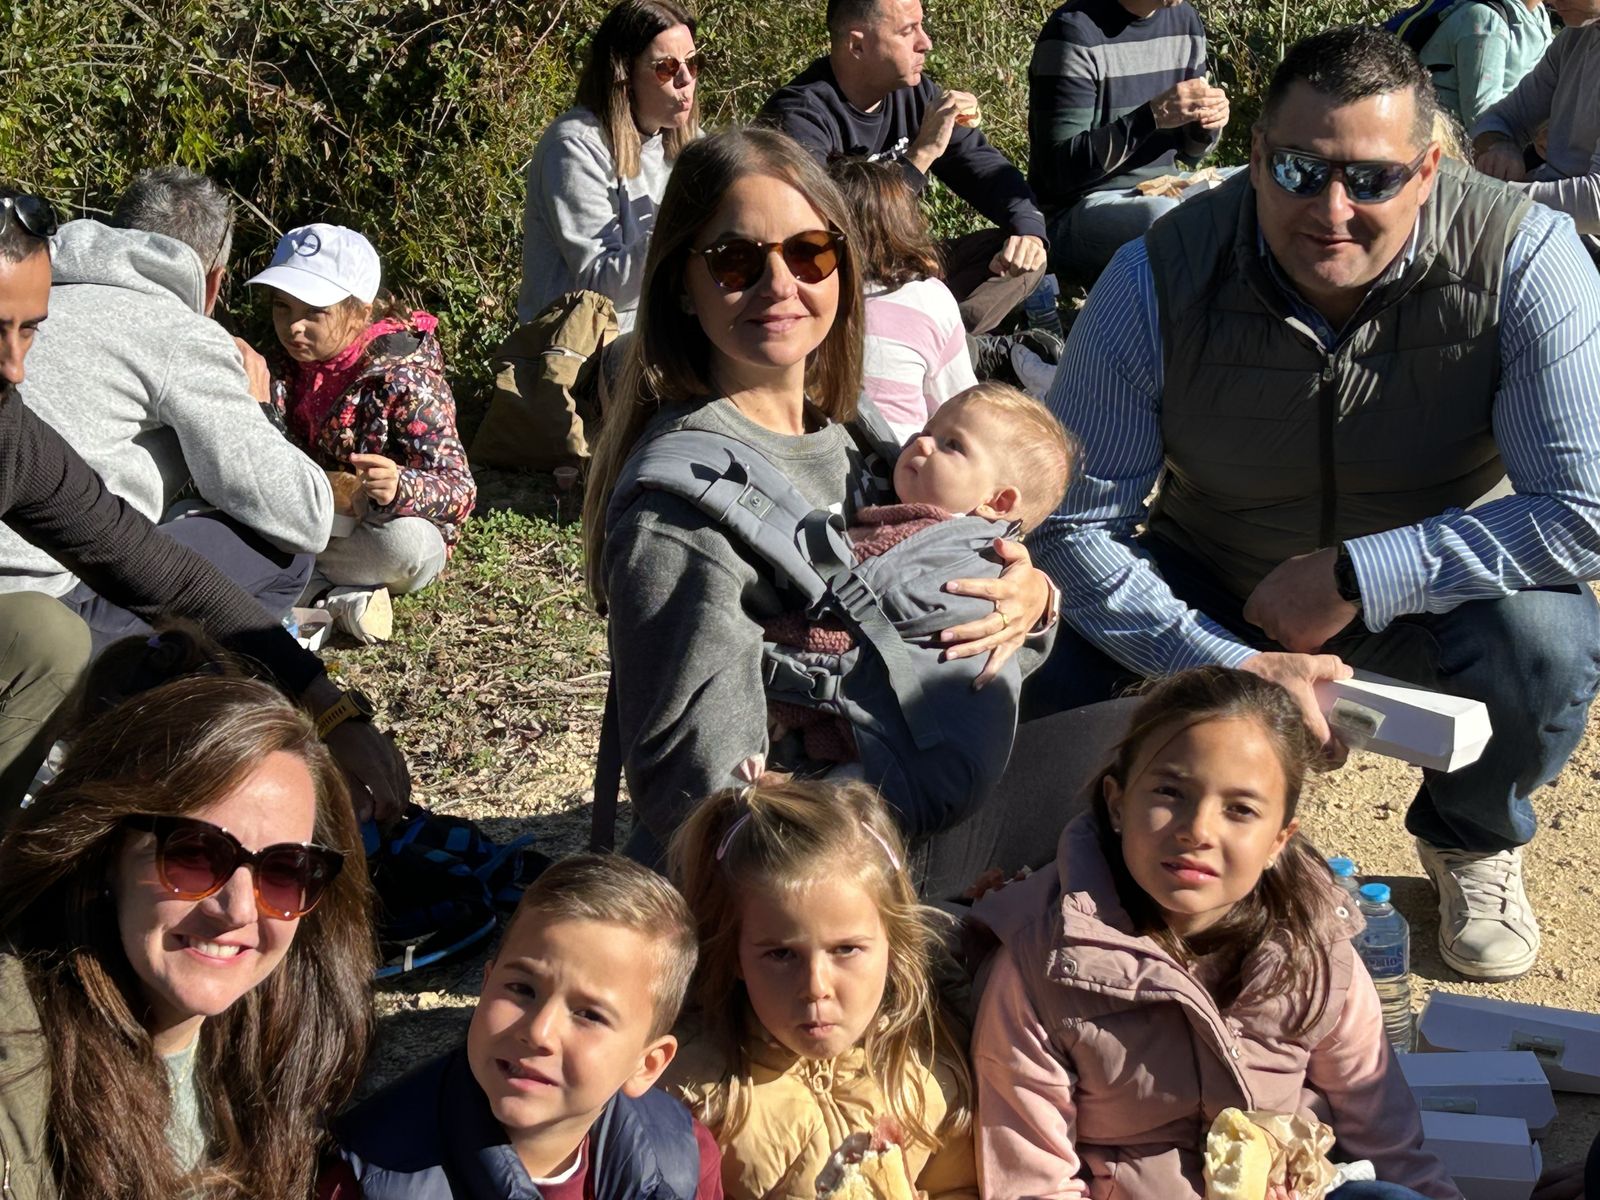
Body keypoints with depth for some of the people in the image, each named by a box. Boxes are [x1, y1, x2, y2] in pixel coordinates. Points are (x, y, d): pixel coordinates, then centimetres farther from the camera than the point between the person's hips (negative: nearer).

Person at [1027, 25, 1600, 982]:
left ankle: (1476, 841, 6)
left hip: (1431, 589, 0)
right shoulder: (1161, 279, -23)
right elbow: (1074, 523, -22)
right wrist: (1231, 664, -33)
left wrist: (1357, 576, -30)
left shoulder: (1522, 259, -25)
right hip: (1214, 595, 1)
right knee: (1051, 702, -22)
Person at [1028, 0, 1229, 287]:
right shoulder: (1074, 33, -16)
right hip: (1079, 211, -7)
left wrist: (1207, 124, -9)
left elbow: (1187, 150, 15)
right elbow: (1059, 168, -20)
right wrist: (1153, 116, -29)